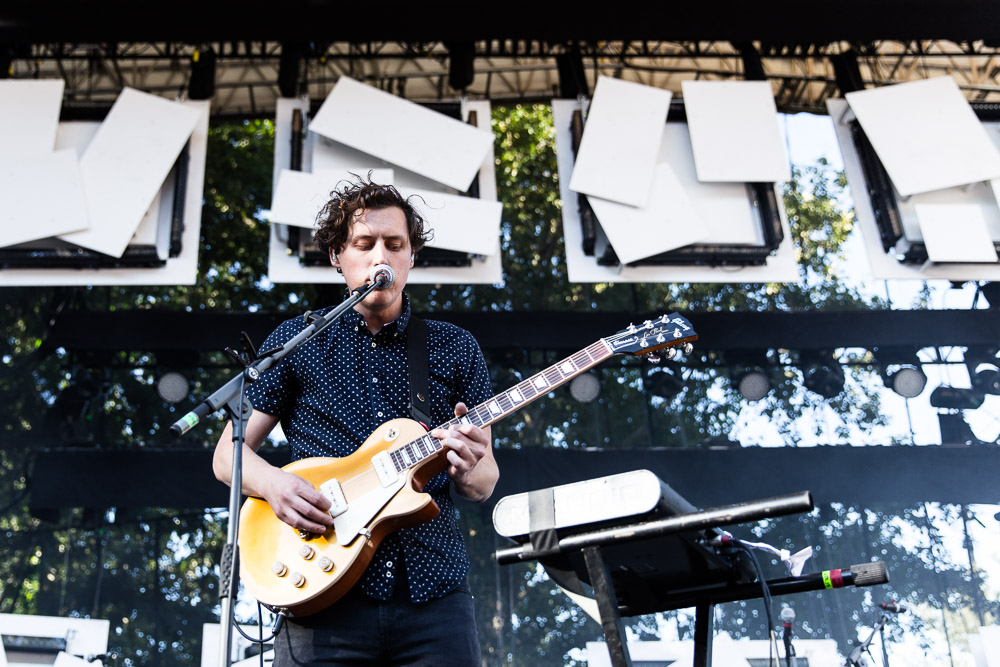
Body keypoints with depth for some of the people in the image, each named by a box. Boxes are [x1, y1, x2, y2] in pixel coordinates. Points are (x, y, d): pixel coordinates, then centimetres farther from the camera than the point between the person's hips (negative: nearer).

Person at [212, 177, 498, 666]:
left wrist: (469, 470, -13)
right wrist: (272, 482, -13)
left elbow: (483, 486, 11)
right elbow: (227, 454, 9)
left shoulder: (457, 349, 10)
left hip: (434, 594, 1)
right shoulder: (295, 342, 7)